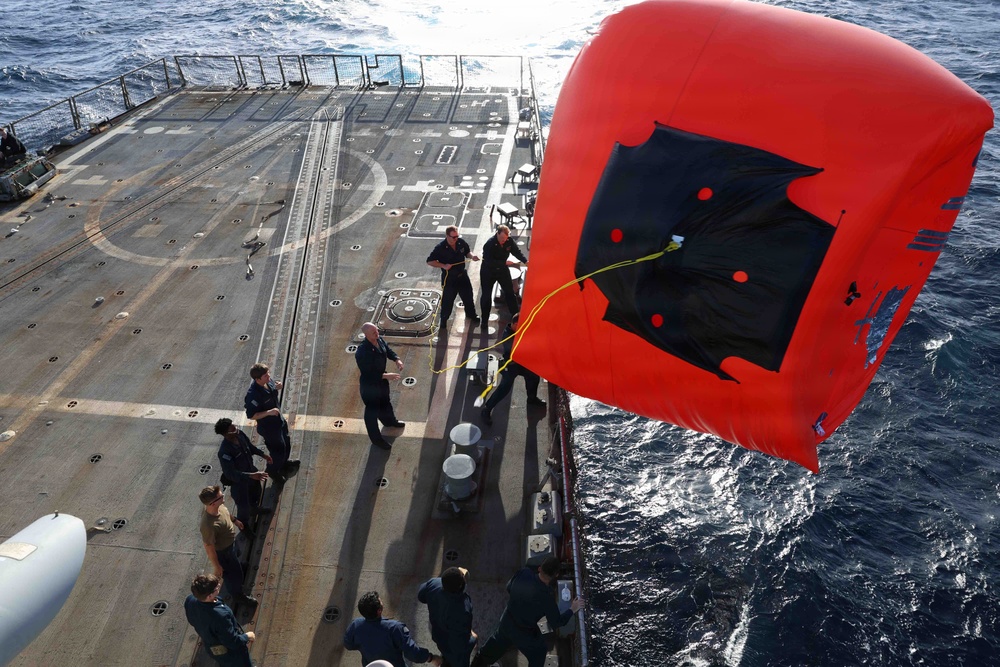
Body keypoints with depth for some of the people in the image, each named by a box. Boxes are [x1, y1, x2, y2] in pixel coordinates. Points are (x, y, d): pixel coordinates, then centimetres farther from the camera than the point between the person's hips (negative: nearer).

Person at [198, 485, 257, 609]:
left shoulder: (218, 506, -24)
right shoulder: (209, 525, -46)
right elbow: (209, 548, -31)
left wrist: (235, 520, 20)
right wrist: (217, 567, -17)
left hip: (231, 542, 7)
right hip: (223, 551, -7)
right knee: (233, 574, 19)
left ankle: (237, 566, 71)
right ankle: (238, 596, 46)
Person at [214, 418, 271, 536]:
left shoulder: (240, 435, -18)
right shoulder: (225, 452, -40)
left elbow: (250, 446, 4)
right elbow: (230, 474, -39)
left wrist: (263, 454, 7)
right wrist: (251, 475, -46)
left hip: (251, 471, 7)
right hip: (239, 481, -7)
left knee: (257, 492, 32)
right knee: (243, 505, 16)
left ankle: (255, 509, 64)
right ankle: (244, 526, 45)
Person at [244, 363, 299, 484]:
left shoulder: (268, 381, -13)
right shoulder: (253, 395, -35)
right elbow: (251, 416, -28)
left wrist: (277, 387, -12)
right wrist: (269, 412, -38)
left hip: (279, 421, 8)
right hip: (268, 428, -8)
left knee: (286, 444, 27)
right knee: (278, 450, 11)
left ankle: (283, 463, 55)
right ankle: (272, 471, 40)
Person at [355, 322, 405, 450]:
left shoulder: (380, 340, -12)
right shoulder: (362, 352, -35)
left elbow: (389, 351, 6)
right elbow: (367, 373, -30)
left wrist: (397, 359, -14)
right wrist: (386, 376, -32)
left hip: (381, 379, 8)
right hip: (369, 384, -8)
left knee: (385, 401, 32)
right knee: (372, 410, 12)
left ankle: (390, 421, 60)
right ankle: (376, 438, 31)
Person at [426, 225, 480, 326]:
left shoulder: (461, 242, -9)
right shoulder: (440, 248, -22)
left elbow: (467, 252, 9)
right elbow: (430, 261, -18)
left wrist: (472, 256, -14)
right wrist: (443, 266, -28)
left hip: (462, 275, 5)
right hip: (449, 278, -5)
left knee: (468, 296, 21)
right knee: (447, 300, 8)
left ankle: (471, 314, 46)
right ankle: (444, 319, 30)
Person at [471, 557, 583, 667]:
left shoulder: (524, 573, -23)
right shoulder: (546, 597, -35)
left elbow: (509, 587, -2)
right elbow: (556, 623, -19)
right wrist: (572, 610, -6)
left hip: (506, 621, 6)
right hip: (524, 633, -6)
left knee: (499, 641, 36)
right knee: (538, 654, 25)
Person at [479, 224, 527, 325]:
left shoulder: (509, 241, -16)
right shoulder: (489, 244, -30)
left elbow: (517, 251, -7)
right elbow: (489, 262, -33)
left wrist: (526, 261, -24)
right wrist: (505, 263, -34)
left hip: (503, 269, 4)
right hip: (488, 271, -4)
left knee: (510, 292, 12)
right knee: (486, 295, 5)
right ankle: (484, 320, 19)